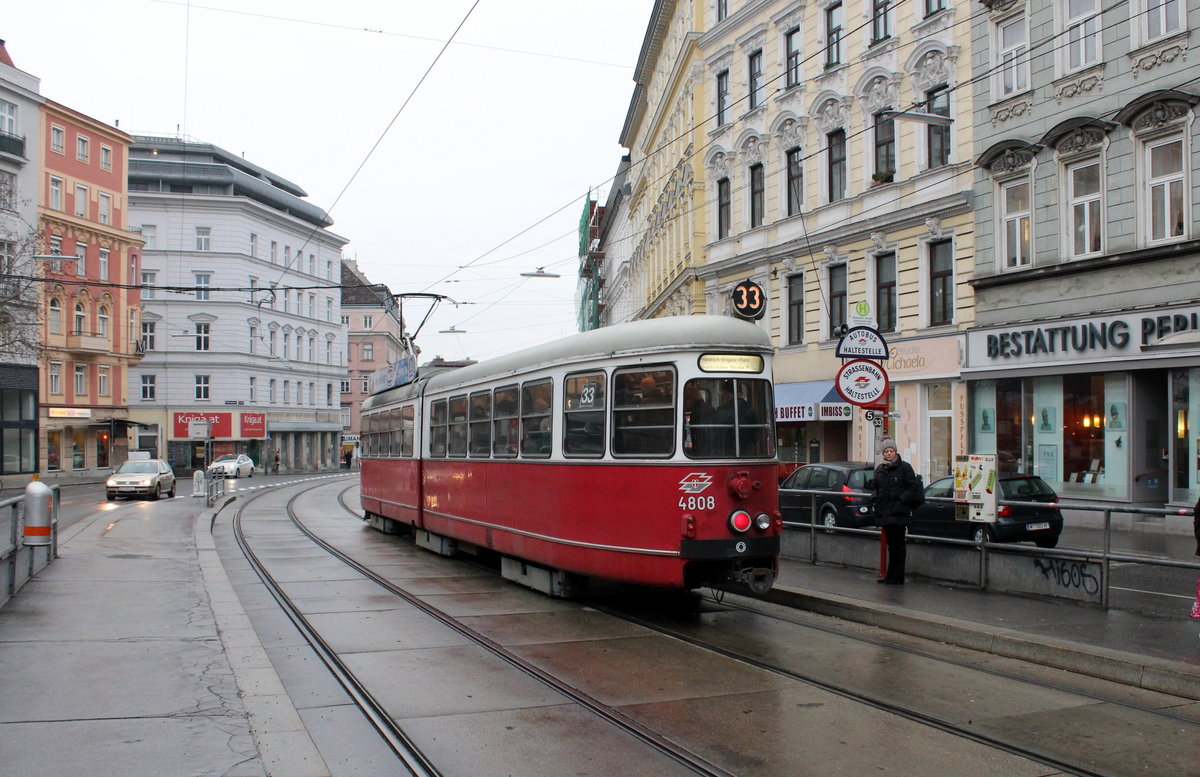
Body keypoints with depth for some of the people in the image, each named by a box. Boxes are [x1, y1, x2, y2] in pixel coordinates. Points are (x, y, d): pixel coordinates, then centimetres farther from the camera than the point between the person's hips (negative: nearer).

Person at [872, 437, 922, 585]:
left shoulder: (904, 467, -4)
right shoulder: (879, 469, 14)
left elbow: (914, 487, -6)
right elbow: (875, 487, 26)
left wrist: (902, 500, -15)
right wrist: (874, 497, 6)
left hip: (899, 513, -6)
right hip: (884, 513, 6)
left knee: (898, 545, -2)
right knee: (891, 544, 13)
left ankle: (897, 578, 1)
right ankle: (891, 576, 20)